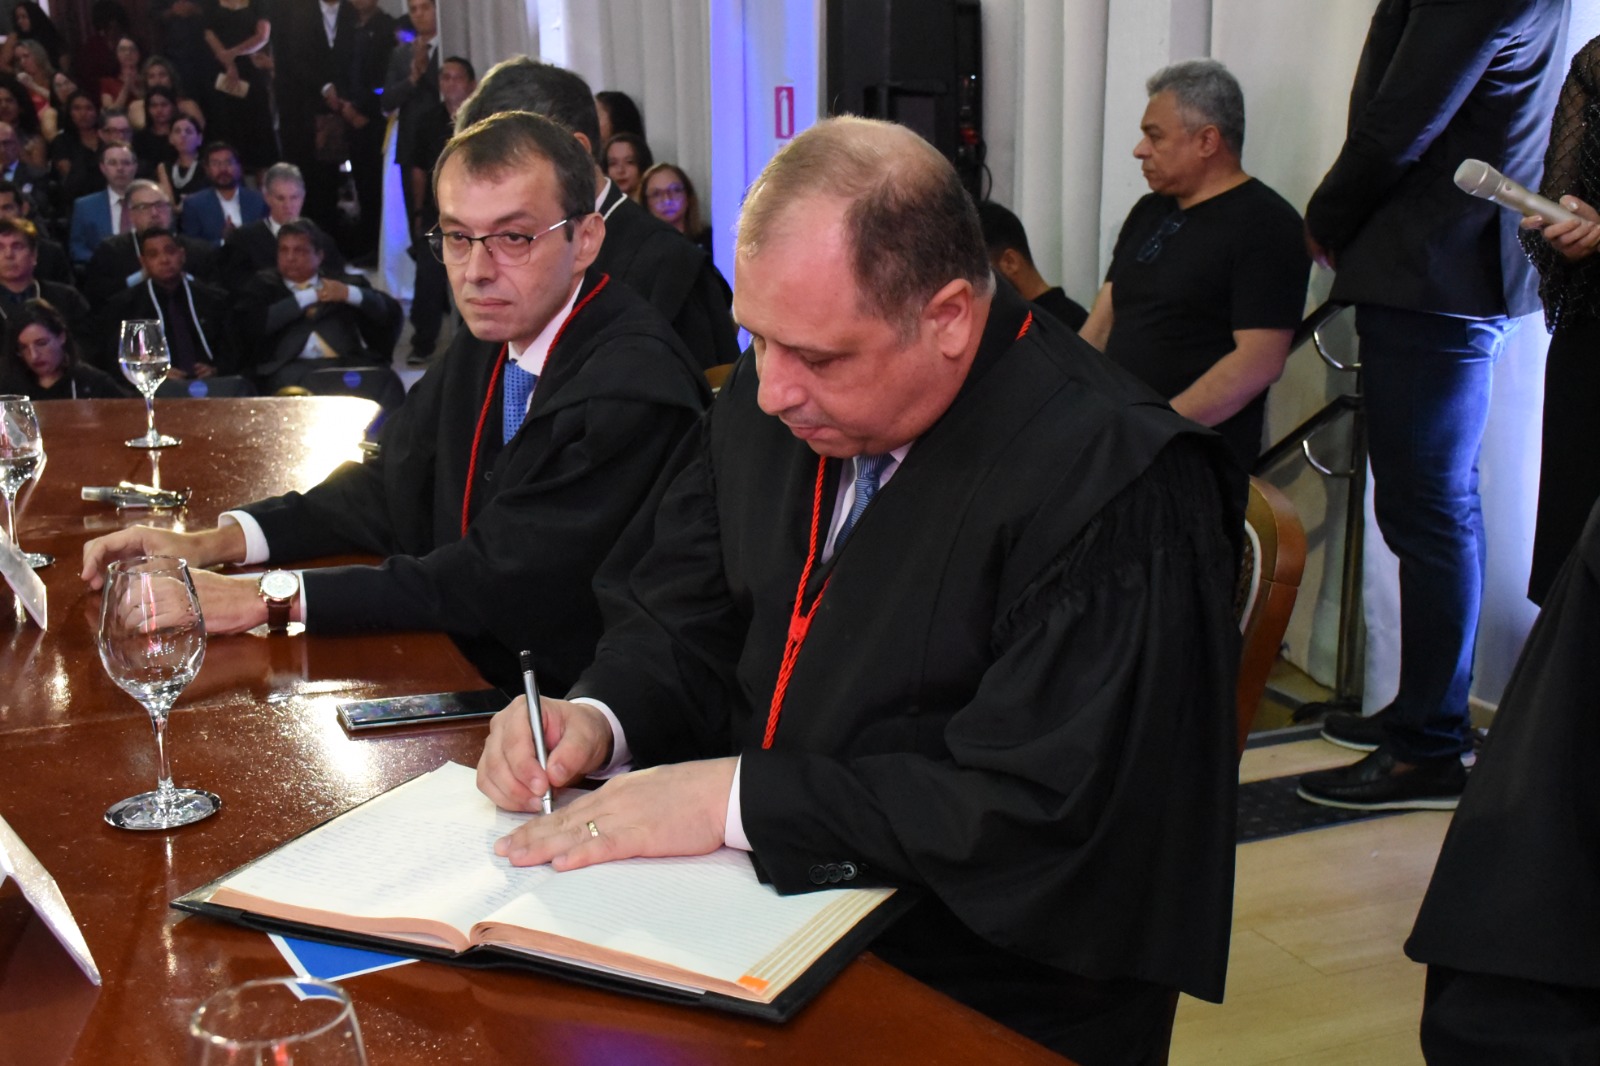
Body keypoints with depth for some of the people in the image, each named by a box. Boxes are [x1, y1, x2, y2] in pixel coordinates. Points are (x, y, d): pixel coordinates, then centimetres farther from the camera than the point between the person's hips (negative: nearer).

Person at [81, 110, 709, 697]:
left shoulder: (634, 386, -23)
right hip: (463, 674, 7)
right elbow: (394, 486, 14)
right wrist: (216, 542, 0)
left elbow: (498, 582, -23)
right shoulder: (489, 340, 4)